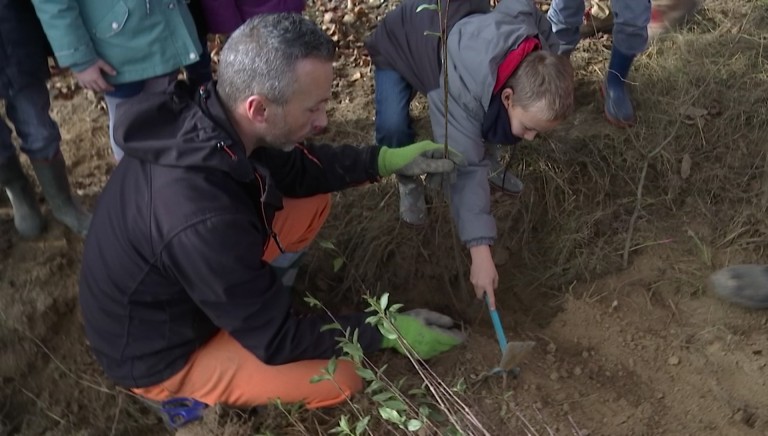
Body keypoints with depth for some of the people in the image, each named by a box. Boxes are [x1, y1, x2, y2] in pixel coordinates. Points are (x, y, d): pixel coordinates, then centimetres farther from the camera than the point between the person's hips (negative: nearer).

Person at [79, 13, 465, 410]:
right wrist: (386, 331, -16)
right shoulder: (205, 221, -41)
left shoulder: (202, 117, -18)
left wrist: (386, 160, -6)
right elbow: (275, 341, -25)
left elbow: (291, 168, 2)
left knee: (313, 201, 0)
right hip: (156, 352, -7)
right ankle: (189, 390, 6)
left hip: (169, 291, 7)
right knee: (341, 379, -10)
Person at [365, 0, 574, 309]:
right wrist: (480, 253, -48)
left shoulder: (538, 61, -29)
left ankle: (489, 157, 24)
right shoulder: (461, 91, -46)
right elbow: (465, 169, -45)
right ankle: (410, 182, 2)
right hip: (398, 44, -5)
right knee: (392, 127, -29)